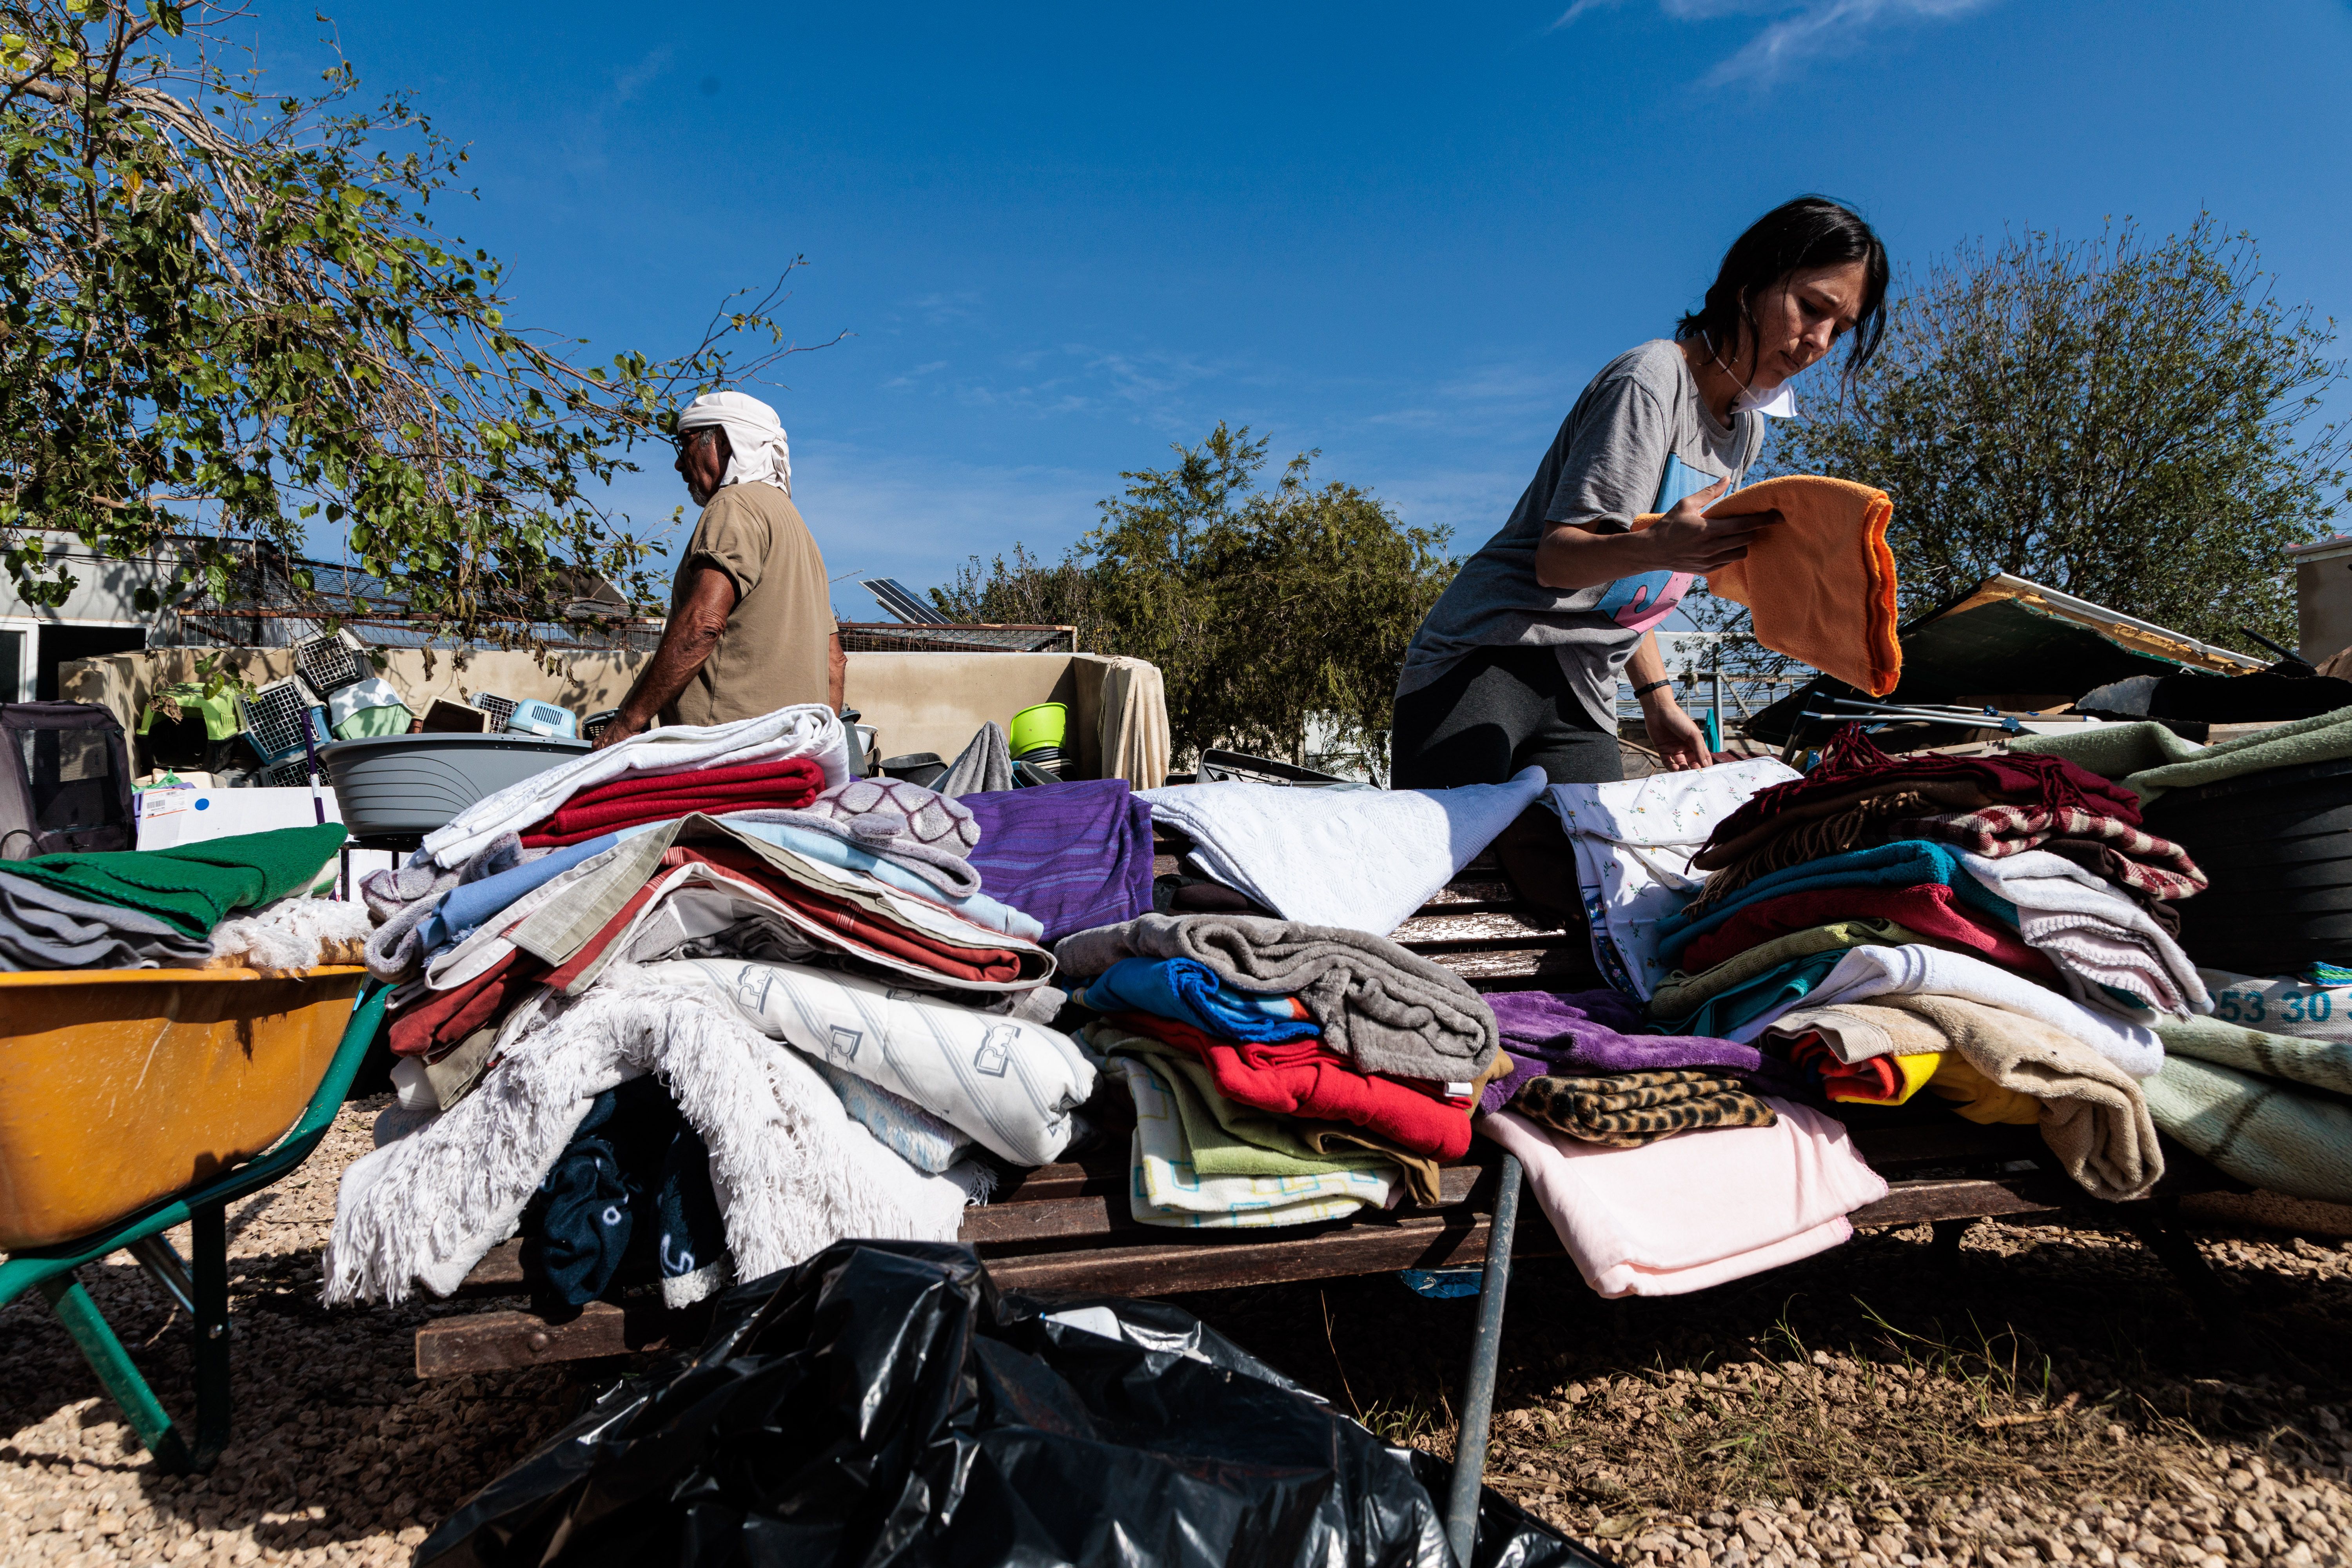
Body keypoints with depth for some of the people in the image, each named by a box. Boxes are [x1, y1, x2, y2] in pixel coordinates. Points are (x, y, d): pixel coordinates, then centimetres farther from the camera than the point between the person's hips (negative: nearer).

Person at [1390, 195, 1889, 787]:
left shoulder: (1746, 432, 16)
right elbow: (1556, 559, -19)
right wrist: (1655, 547, -38)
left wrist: (1658, 700, 15)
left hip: (1584, 701, 8)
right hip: (1486, 663, -8)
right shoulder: (1652, 380, -10)